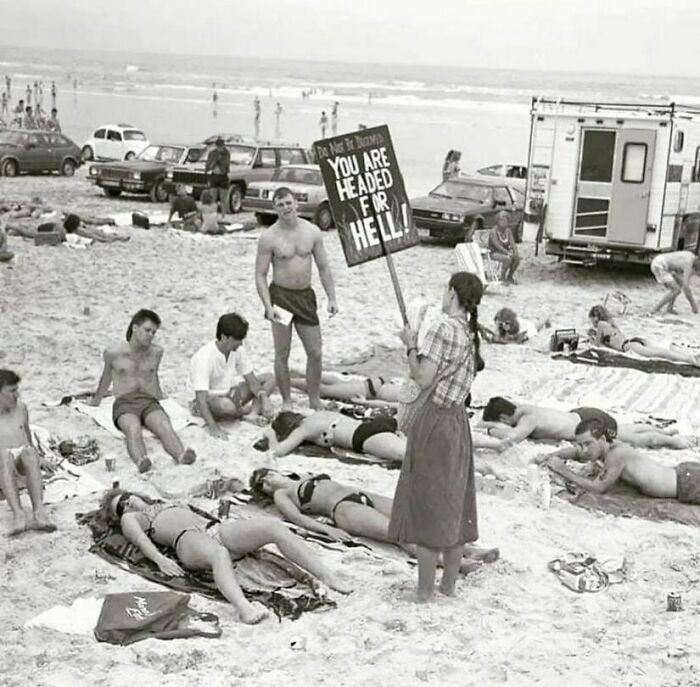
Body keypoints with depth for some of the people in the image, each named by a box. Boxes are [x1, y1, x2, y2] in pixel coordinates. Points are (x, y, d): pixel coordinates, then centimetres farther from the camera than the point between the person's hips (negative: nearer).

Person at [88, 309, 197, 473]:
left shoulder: (157, 352, 15)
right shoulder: (113, 353, 7)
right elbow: (106, 377, 25)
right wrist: (95, 401, 40)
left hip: (149, 402, 2)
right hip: (124, 403, -2)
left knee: (164, 425, -35)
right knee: (133, 429, -38)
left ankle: (181, 455, -63)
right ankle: (141, 461, -67)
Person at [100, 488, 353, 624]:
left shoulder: (168, 504, 41)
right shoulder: (129, 519, 24)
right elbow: (141, 540, 5)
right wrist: (160, 559, -17)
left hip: (216, 529, 6)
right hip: (188, 541, -6)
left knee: (273, 526, -20)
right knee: (219, 554, -43)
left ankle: (326, 576, -32)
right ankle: (242, 606, -70)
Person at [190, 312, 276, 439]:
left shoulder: (238, 350, -7)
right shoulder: (204, 357, -27)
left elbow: (251, 380, -3)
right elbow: (201, 397, -33)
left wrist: (263, 397, -24)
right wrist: (213, 427, -43)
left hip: (231, 393, 7)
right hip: (210, 399, -7)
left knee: (270, 379, -2)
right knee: (226, 405, -41)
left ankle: (252, 414, -22)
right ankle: (255, 409, -8)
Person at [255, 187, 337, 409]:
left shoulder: (312, 232, 2)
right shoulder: (268, 237, -8)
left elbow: (324, 268, 9)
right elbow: (260, 275, -7)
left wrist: (331, 298, 2)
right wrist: (268, 306, -17)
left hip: (306, 295, 3)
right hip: (281, 296, -3)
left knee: (316, 353, 5)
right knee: (282, 354, 3)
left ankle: (315, 401, 20)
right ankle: (286, 401, 17)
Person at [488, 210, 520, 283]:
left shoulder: (508, 230, 5)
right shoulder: (493, 231, -15)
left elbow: (512, 243, 0)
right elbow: (497, 245, -24)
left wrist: (515, 251, -21)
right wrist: (508, 253, -30)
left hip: (505, 251, 6)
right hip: (495, 252, -6)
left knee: (517, 258, -21)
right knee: (508, 258, -33)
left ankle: (509, 277, -5)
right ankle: (503, 277, -15)